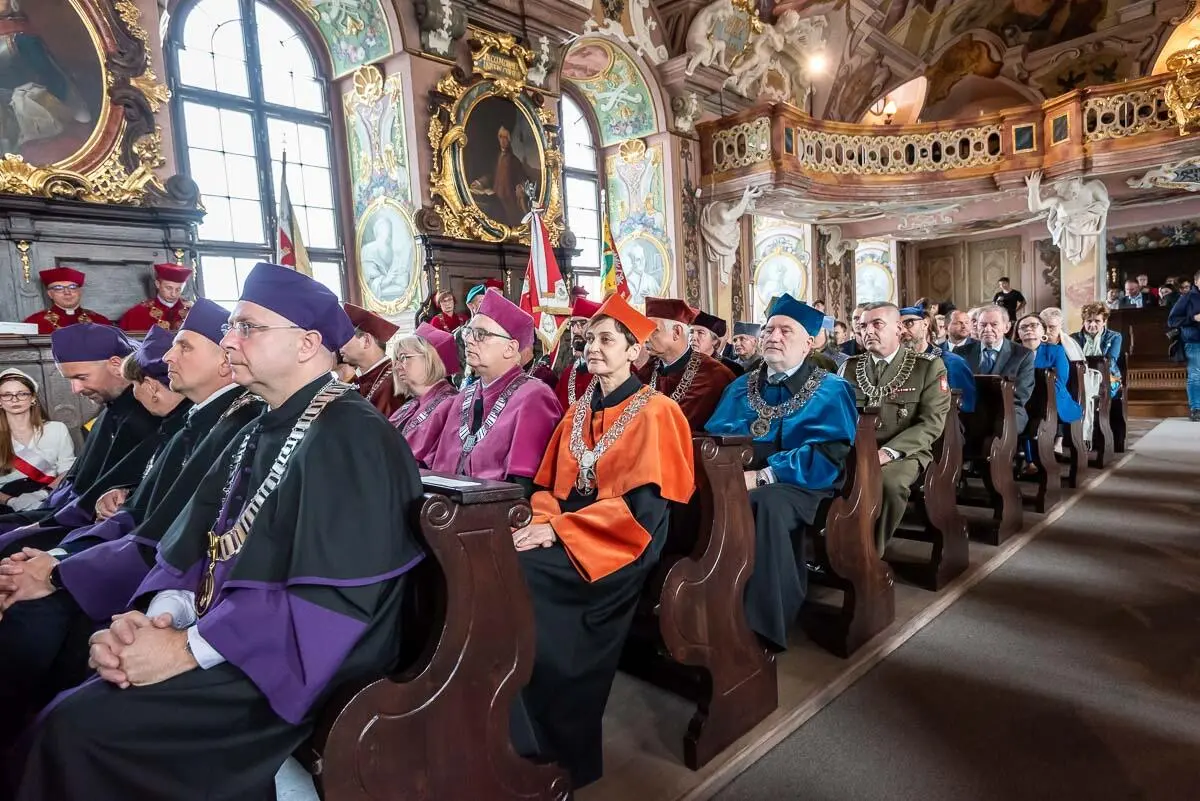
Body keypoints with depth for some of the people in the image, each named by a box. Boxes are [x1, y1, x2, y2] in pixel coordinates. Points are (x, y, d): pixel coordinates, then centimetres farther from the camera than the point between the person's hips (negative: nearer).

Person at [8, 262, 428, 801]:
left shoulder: (350, 436, -19)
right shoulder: (261, 433, 12)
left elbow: (333, 595, -25)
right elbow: (197, 545, 10)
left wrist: (190, 648, -19)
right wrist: (160, 614, -10)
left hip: (302, 663, -8)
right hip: (226, 642, 8)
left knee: (78, 725, -15)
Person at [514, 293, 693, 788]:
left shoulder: (653, 413, -6)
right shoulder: (579, 410, 15)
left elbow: (642, 506, -15)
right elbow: (549, 482, 14)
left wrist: (559, 530, -20)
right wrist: (542, 519, -10)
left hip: (622, 544, -6)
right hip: (565, 535, 6)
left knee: (516, 574, -27)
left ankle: (549, 748, -11)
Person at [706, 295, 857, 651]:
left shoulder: (830, 390, 4)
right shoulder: (740, 387, 19)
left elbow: (829, 456, -10)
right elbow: (713, 436, 10)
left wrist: (761, 476, -19)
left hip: (798, 485, -4)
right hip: (740, 482, 4)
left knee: (767, 503, -38)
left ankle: (762, 627, -27)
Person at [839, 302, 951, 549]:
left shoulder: (929, 366, 2)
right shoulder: (850, 367, 14)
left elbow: (932, 422, -6)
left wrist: (888, 452, -20)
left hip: (903, 453, -3)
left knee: (889, 482, -36)